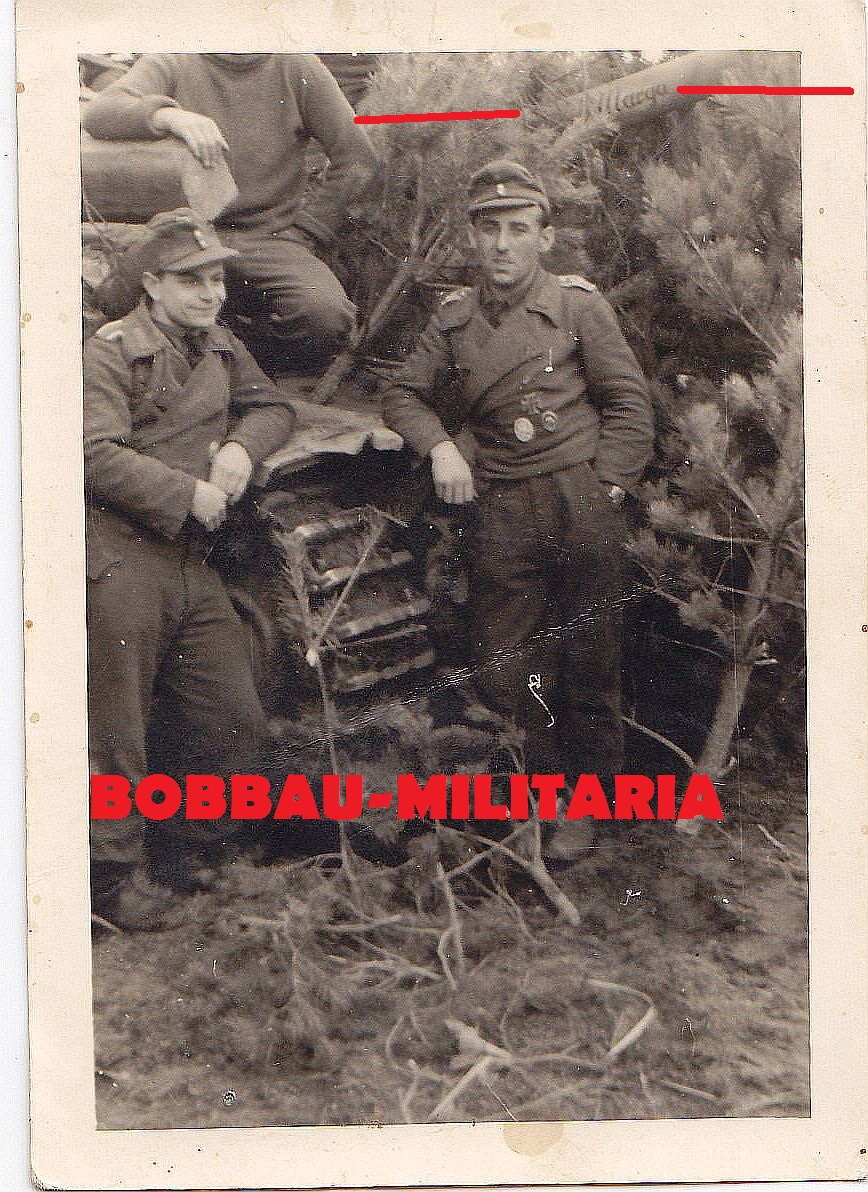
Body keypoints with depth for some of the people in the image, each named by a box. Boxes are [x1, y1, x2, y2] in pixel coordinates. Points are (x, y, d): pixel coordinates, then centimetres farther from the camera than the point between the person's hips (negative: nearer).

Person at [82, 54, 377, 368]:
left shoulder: (296, 65, 10)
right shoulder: (170, 62, 9)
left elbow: (356, 157, 9)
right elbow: (96, 113, -7)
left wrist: (303, 233, 1)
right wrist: (166, 115, -28)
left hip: (273, 234, 0)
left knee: (326, 316, -31)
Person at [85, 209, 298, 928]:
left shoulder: (222, 348, 16)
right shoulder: (111, 353, -7)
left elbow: (273, 406, 23)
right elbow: (96, 454, -18)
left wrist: (243, 445, 1)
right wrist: (191, 495, -16)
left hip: (195, 561, 7)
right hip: (122, 559, -7)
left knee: (239, 724, 7)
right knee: (120, 727, 1)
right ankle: (121, 866, 17)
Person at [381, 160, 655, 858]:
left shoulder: (579, 304, 3)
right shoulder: (455, 317, 12)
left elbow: (629, 407, 3)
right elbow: (404, 395, 20)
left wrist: (601, 493, -5)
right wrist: (441, 446, 1)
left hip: (582, 498, -2)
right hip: (500, 511, 3)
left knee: (589, 667, 2)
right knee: (504, 670, 1)